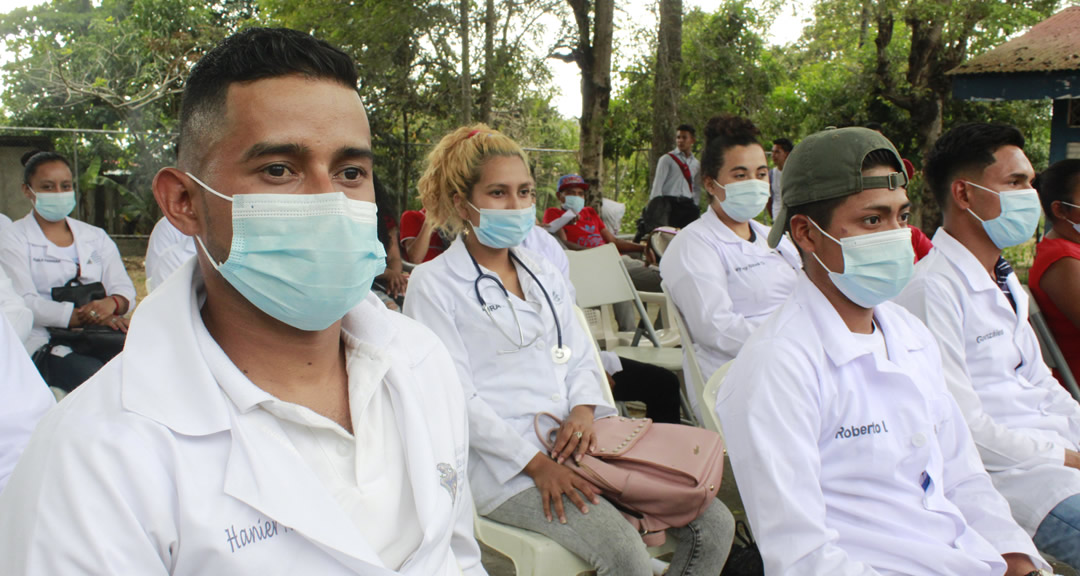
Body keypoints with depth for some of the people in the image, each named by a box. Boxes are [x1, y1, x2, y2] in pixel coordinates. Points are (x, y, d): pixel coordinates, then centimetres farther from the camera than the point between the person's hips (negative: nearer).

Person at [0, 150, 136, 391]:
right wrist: (91, 316, -20)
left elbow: (125, 289, 9)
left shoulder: (96, 237, 20)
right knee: (92, 374, -35)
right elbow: (24, 304, -7)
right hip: (44, 342, -3)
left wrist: (110, 304, -18)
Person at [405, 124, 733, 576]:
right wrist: (536, 463, -17)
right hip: (505, 464, -6)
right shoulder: (433, 285, -3)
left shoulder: (544, 275, 18)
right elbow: (457, 399, -10)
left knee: (714, 525, -7)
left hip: (575, 440, 7)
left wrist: (584, 410, -6)